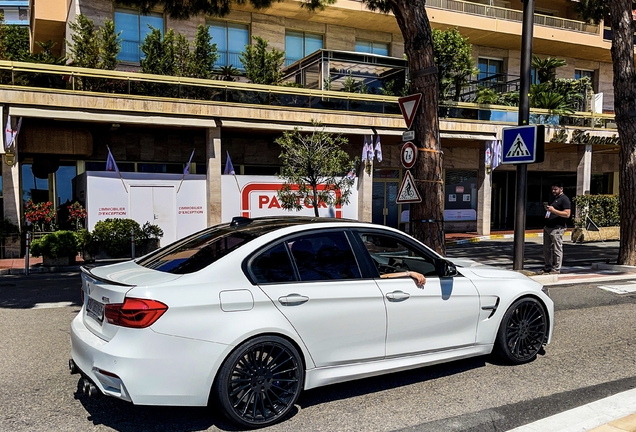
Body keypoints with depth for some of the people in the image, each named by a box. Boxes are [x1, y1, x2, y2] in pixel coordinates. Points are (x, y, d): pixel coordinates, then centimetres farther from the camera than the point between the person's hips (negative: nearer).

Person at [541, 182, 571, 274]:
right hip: (548, 227, 9)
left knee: (557, 249, -4)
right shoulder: (553, 198, 20)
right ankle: (547, 267, 20)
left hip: (557, 228, -9)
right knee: (547, 248, 12)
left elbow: (567, 214, -18)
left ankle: (556, 269, 1)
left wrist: (553, 210, -22)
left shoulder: (564, 199, -8)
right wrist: (547, 207, 14)